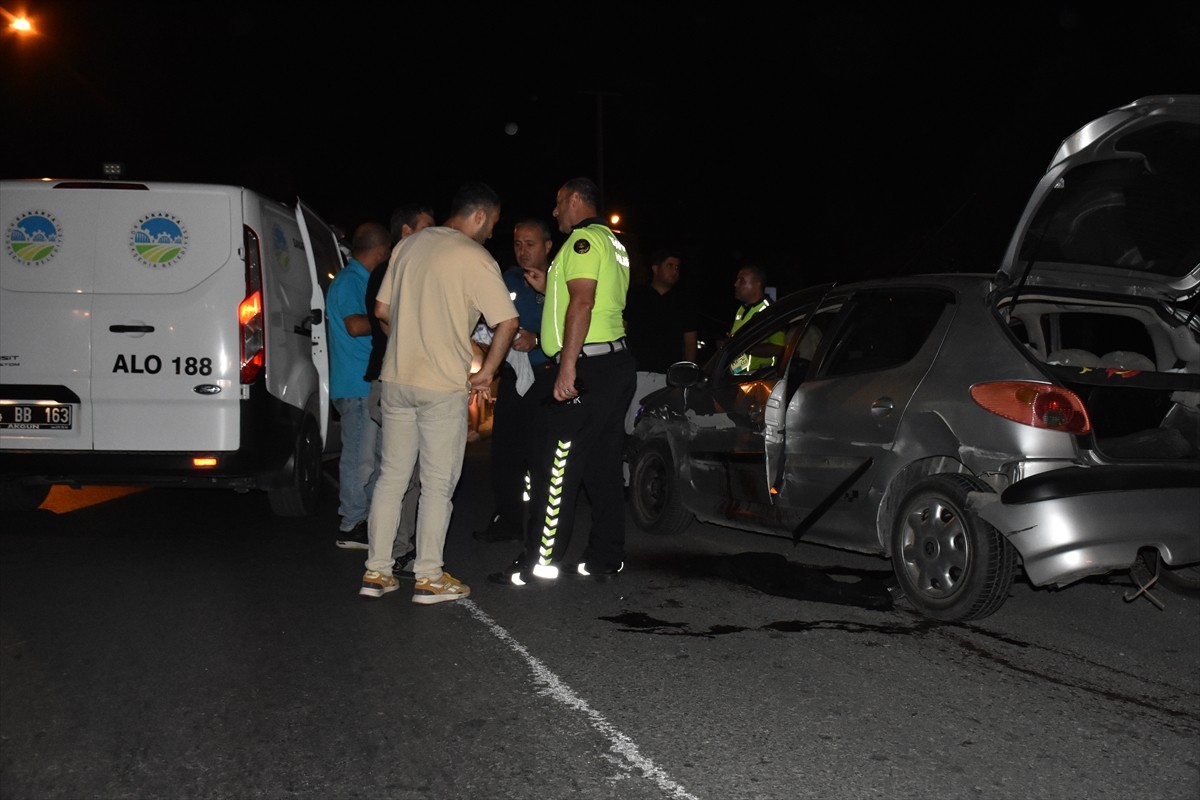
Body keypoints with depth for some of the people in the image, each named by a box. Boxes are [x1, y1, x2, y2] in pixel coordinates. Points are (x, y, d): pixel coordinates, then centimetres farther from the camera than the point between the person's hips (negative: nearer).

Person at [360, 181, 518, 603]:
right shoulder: (475, 258, -10)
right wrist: (487, 371, -4)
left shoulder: (409, 244, 9)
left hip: (396, 378, 6)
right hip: (443, 384, -6)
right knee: (438, 482, 4)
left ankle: (377, 570, 15)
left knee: (392, 474, 12)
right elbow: (507, 321, -15)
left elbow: (382, 309, 14)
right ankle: (429, 576, 8)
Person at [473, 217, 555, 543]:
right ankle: (508, 521, 19)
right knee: (504, 452, 7)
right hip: (512, 374, 6)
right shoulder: (508, 279, 14)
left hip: (545, 376, -6)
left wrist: (537, 340, -23)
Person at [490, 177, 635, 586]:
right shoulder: (613, 244, 22)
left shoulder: (584, 239, -9)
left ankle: (538, 561, -7)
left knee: (555, 467, -8)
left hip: (587, 365, -10)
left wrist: (567, 366, -25)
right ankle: (606, 559, 14)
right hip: (617, 363, 10)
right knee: (603, 467, 11)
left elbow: (582, 303, -21)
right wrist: (549, 287, 25)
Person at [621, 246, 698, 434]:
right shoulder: (635, 296, 12)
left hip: (670, 377, 1)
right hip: (638, 373, -1)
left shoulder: (683, 303, 16)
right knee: (633, 428, -9)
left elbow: (690, 342, 17)